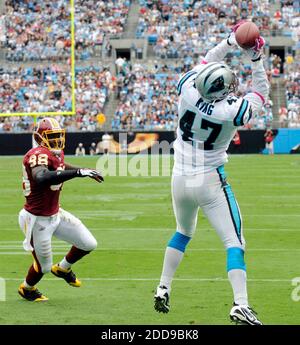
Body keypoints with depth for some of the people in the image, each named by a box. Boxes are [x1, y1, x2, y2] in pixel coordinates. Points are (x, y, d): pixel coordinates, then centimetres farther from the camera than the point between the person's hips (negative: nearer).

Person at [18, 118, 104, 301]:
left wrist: (87, 171, 26)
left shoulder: (57, 153, 1)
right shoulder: (39, 155, -28)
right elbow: (41, 178, -51)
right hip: (38, 220, -8)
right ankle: (27, 288, 42)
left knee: (89, 244, 7)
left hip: (55, 214, 8)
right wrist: (77, 172, -53)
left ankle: (63, 268, 36)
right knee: (44, 266, 9)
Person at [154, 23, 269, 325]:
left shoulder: (188, 91, -14)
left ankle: (163, 290, 30)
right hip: (210, 184, -5)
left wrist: (230, 41, 9)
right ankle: (240, 304, -17)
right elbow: (261, 94, -1)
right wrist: (256, 59, -2)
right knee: (234, 242, -3)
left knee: (183, 232, 28)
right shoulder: (233, 112, -22)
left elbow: (205, 64, 7)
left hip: (180, 180, 5)